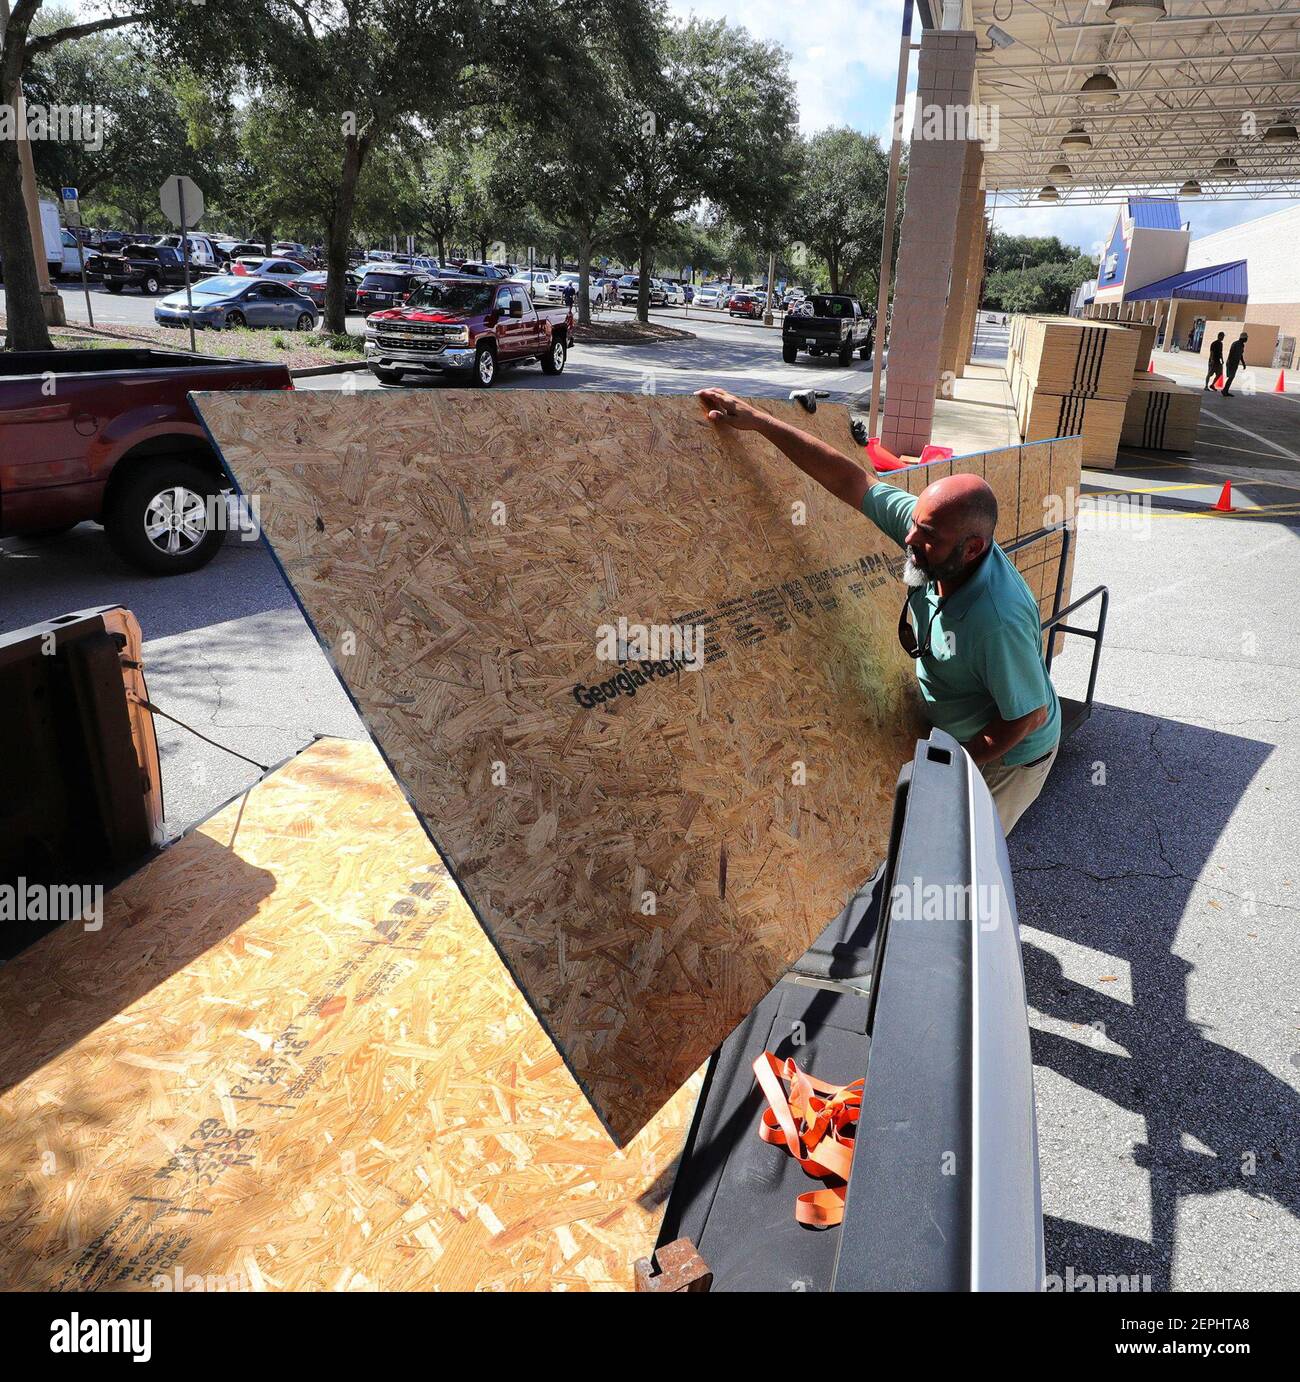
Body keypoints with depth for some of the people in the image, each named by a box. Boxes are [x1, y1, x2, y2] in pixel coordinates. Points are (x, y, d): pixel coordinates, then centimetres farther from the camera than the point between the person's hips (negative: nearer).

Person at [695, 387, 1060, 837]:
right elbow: (854, 483, -19)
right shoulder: (932, 525, -23)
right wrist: (757, 421, -20)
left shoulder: (998, 620, -42)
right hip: (956, 732, 7)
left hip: (1010, 755, -7)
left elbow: (1028, 716, -29)